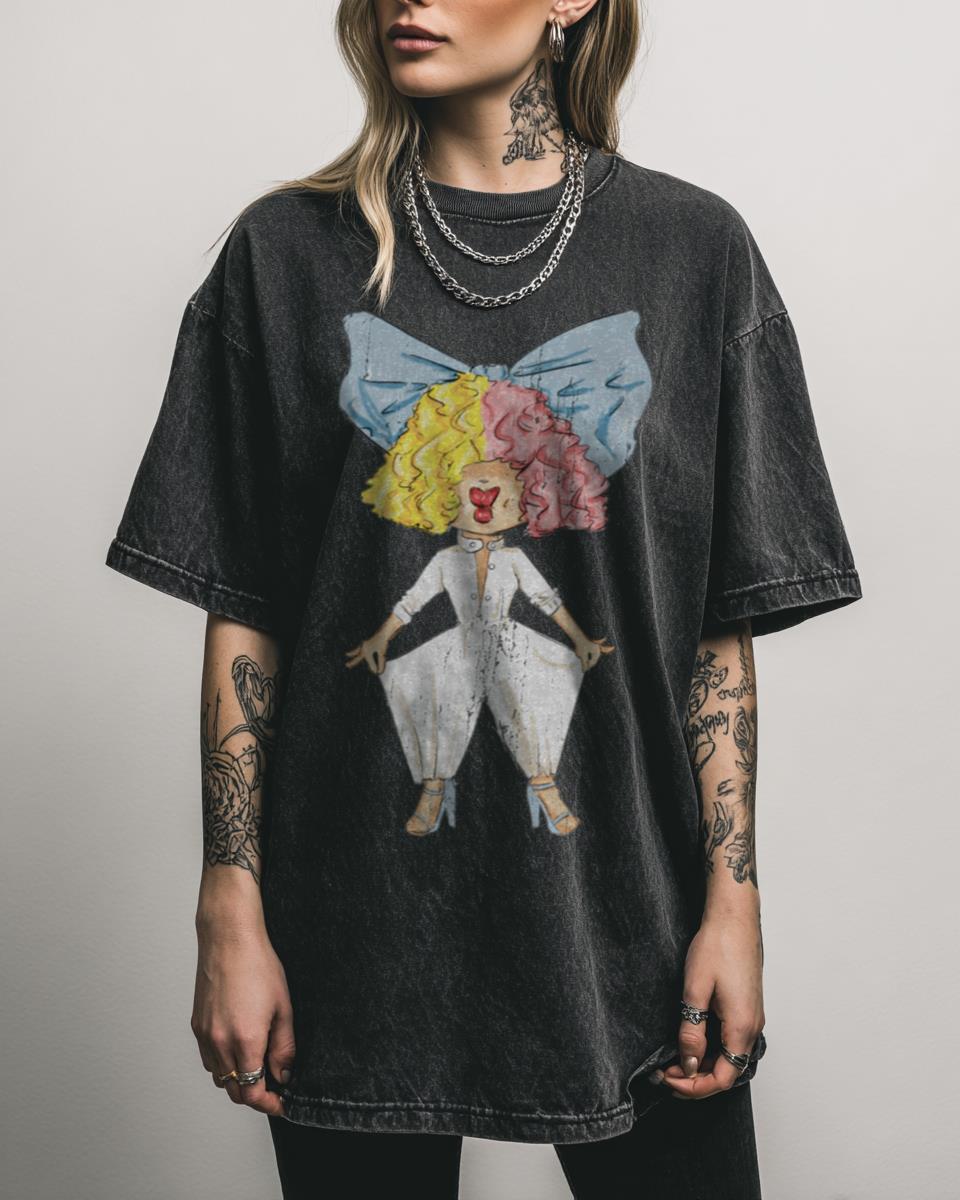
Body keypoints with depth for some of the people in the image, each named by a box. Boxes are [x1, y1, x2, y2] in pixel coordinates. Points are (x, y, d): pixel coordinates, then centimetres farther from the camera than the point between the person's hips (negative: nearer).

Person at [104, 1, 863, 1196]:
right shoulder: (289, 251, 1)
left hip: (624, 918, 1)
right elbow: (242, 618, 0)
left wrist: (733, 899, -3)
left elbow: (723, 626, 1)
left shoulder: (693, 248, 1)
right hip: (359, 933, 0)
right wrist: (231, 915, -3)